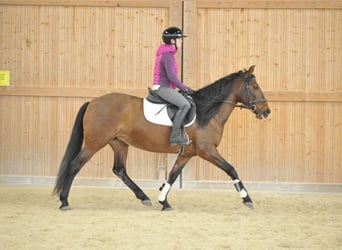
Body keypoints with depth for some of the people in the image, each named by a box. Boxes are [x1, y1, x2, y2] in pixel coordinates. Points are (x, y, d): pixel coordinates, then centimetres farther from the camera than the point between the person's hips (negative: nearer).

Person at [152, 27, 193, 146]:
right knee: (185, 105, -26)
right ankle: (175, 136, -28)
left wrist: (184, 88, 17)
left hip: (164, 88, 11)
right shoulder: (167, 55, -14)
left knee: (186, 102, 19)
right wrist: (184, 88, -12)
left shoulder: (167, 54, 18)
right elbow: (171, 76, -21)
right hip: (163, 88, -11)